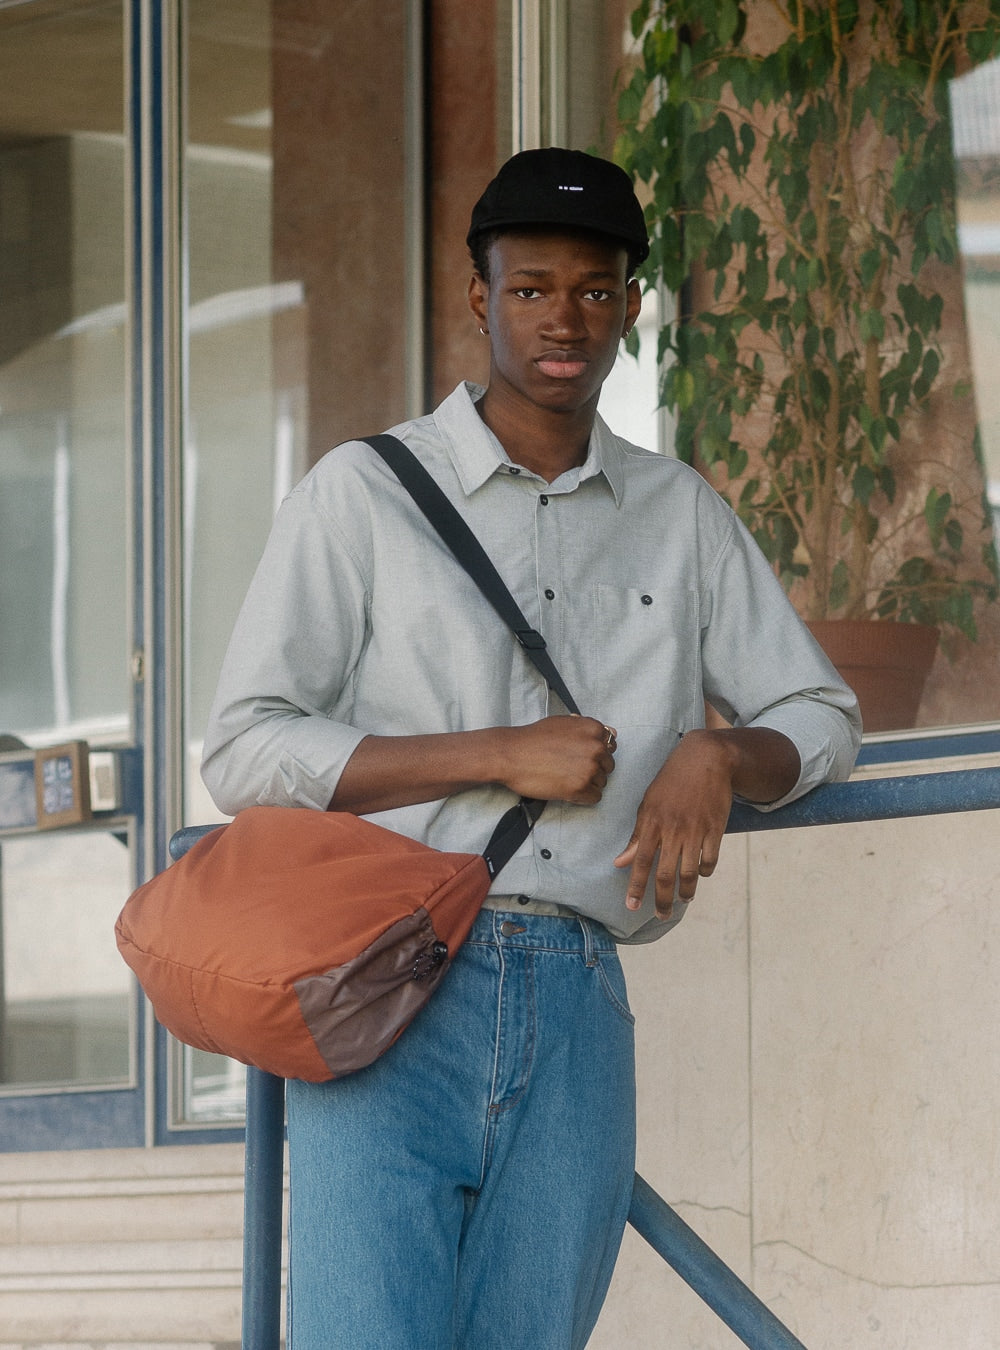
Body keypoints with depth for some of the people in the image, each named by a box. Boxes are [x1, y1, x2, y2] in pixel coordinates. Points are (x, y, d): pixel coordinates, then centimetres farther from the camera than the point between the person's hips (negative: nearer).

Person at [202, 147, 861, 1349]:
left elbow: (819, 713, 24)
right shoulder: (362, 493, 6)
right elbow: (244, 754, -1)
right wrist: (502, 756, -8)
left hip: (577, 1017, 4)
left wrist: (716, 758, 0)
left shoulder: (681, 516, 18)